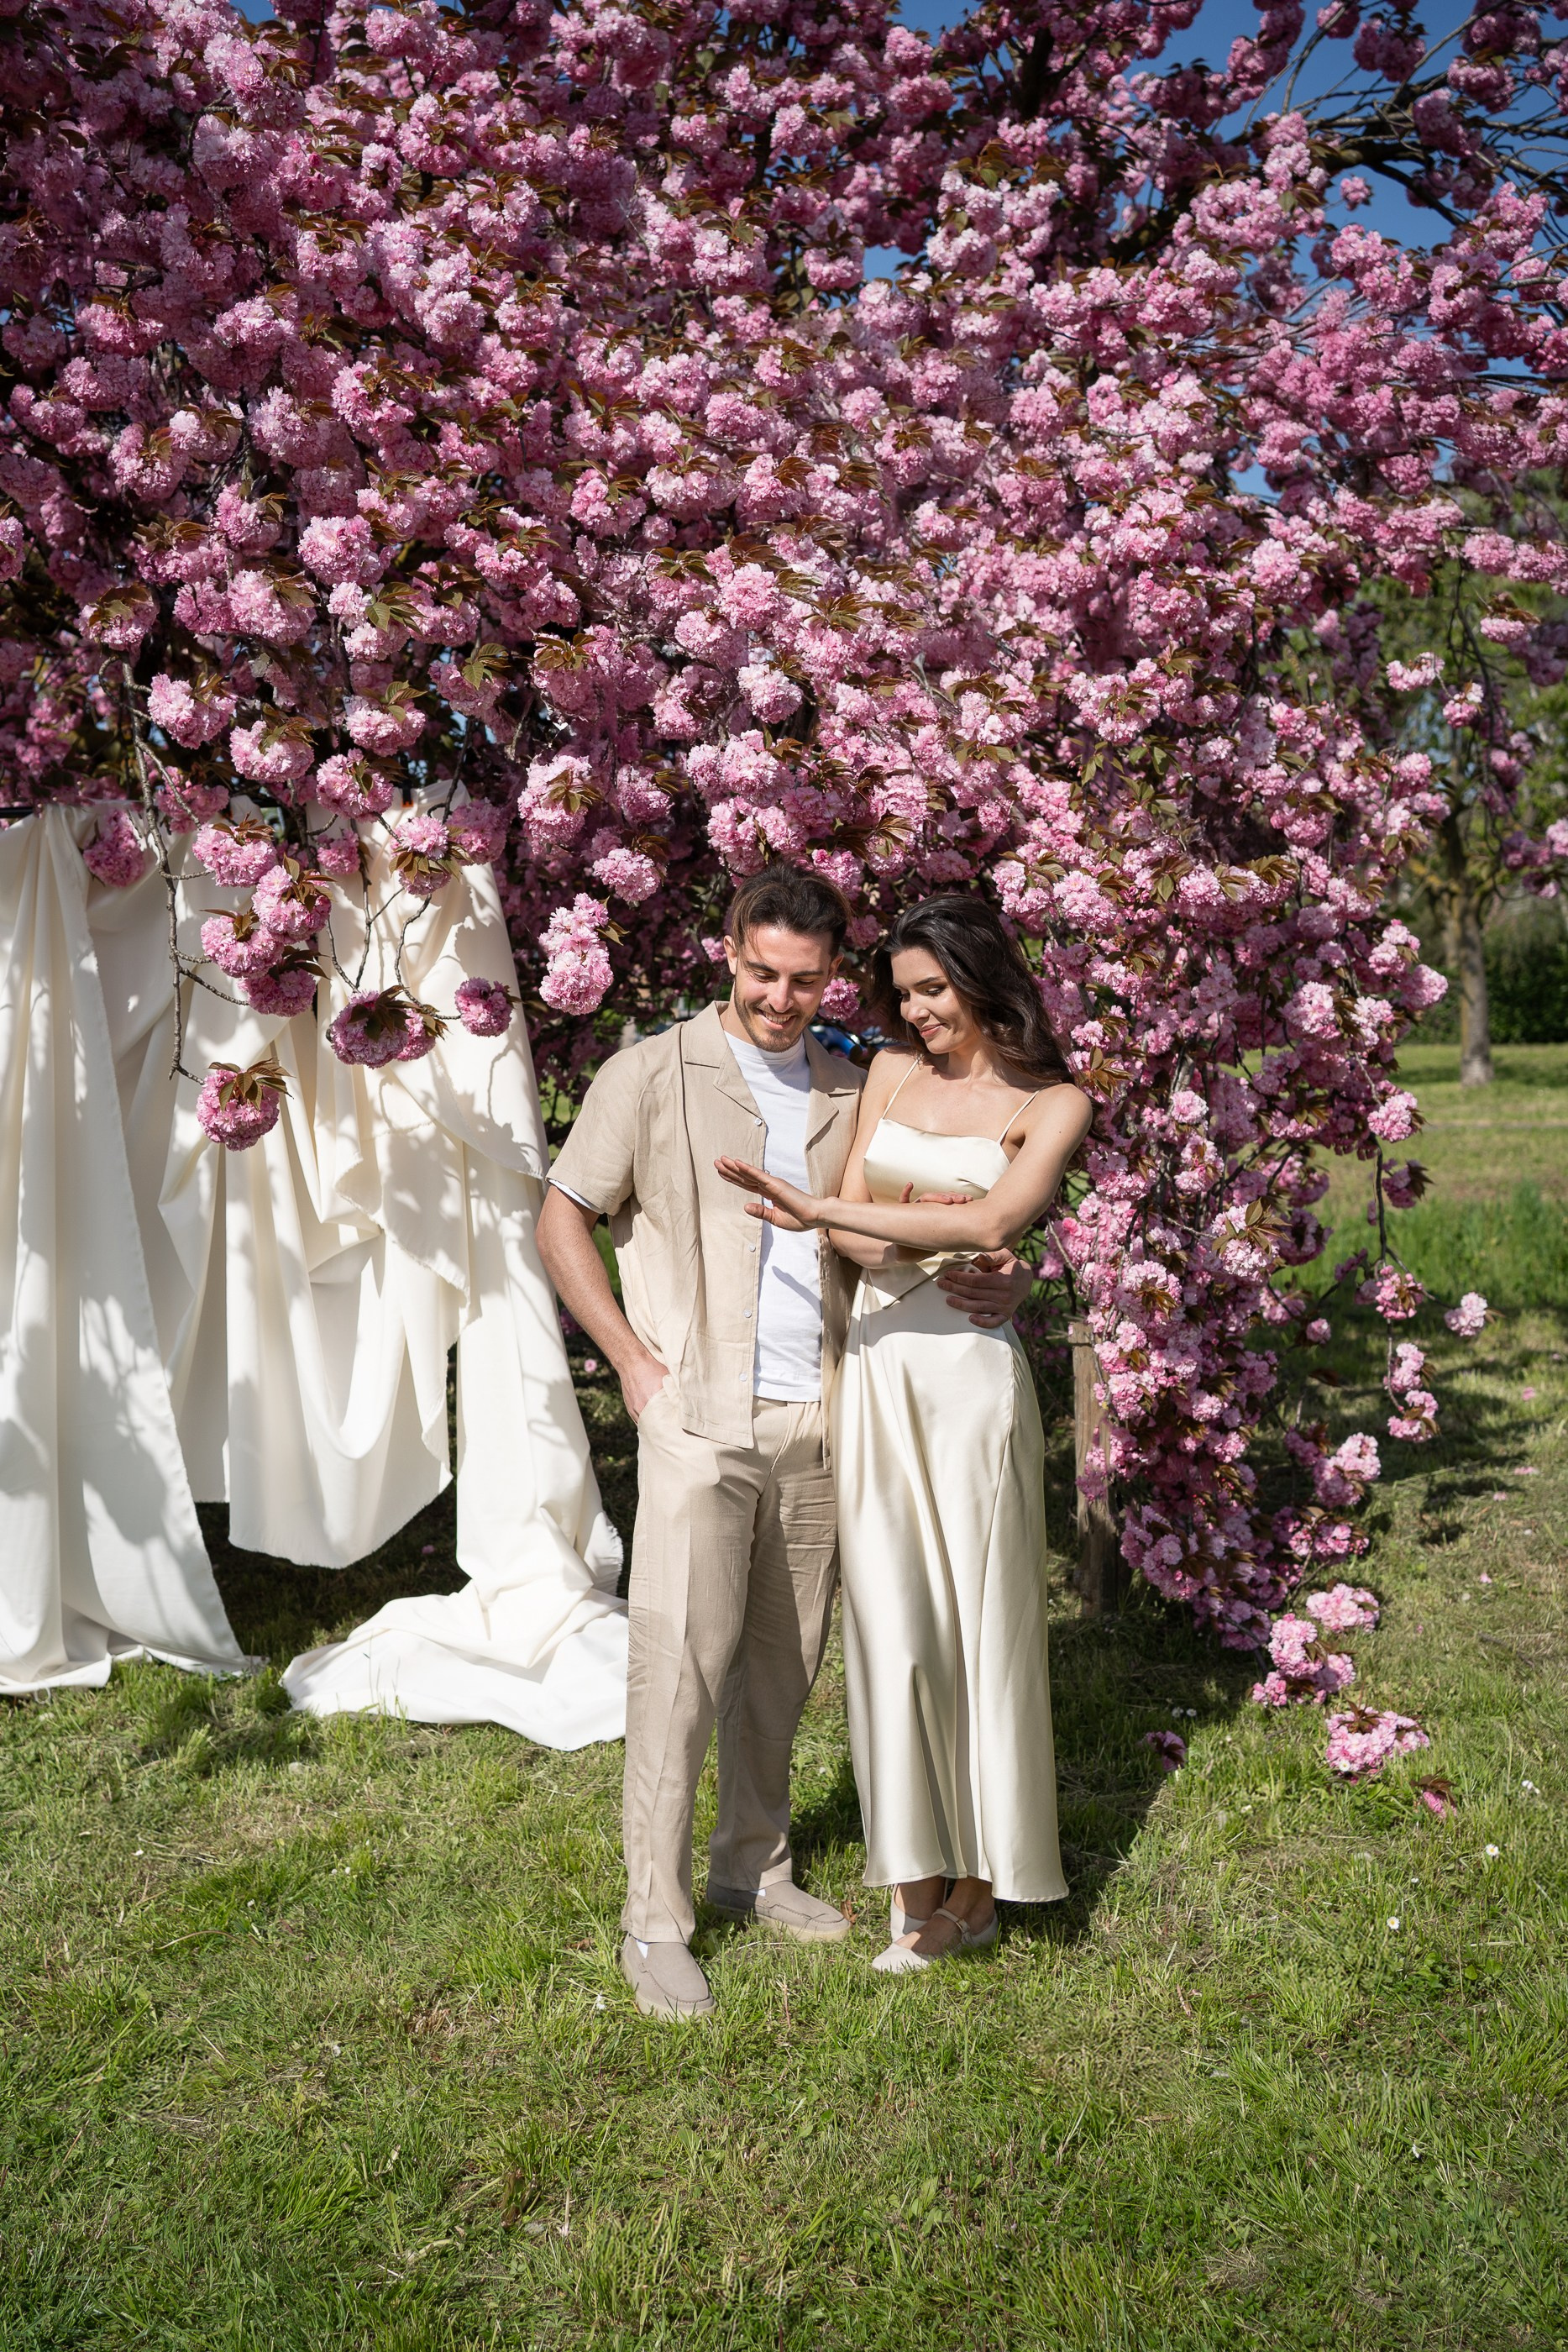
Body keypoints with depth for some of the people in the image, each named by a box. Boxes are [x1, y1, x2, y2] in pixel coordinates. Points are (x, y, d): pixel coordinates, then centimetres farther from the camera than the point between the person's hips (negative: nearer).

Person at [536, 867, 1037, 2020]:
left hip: (820, 1417, 4)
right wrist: (634, 1361, -5)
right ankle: (655, 1921, 8)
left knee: (784, 1662, 14)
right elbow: (564, 1221, 2)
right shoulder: (654, 1075, -1)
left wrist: (998, 1284, -3)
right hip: (701, 1418, -4)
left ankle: (755, 1868, 32)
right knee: (681, 1662, -5)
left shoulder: (854, 1091, 10)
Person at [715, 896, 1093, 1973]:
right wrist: (930, 1247, -15)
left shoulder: (1052, 1103, 1)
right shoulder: (892, 1071, 13)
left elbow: (994, 1222, -16)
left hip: (970, 1370, -3)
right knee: (891, 1613, 3)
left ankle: (981, 1876, 19)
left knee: (978, 1613, 3)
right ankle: (918, 1874, 15)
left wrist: (825, 1209, -18)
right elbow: (850, 1225, 6)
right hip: (875, 1363, 3)